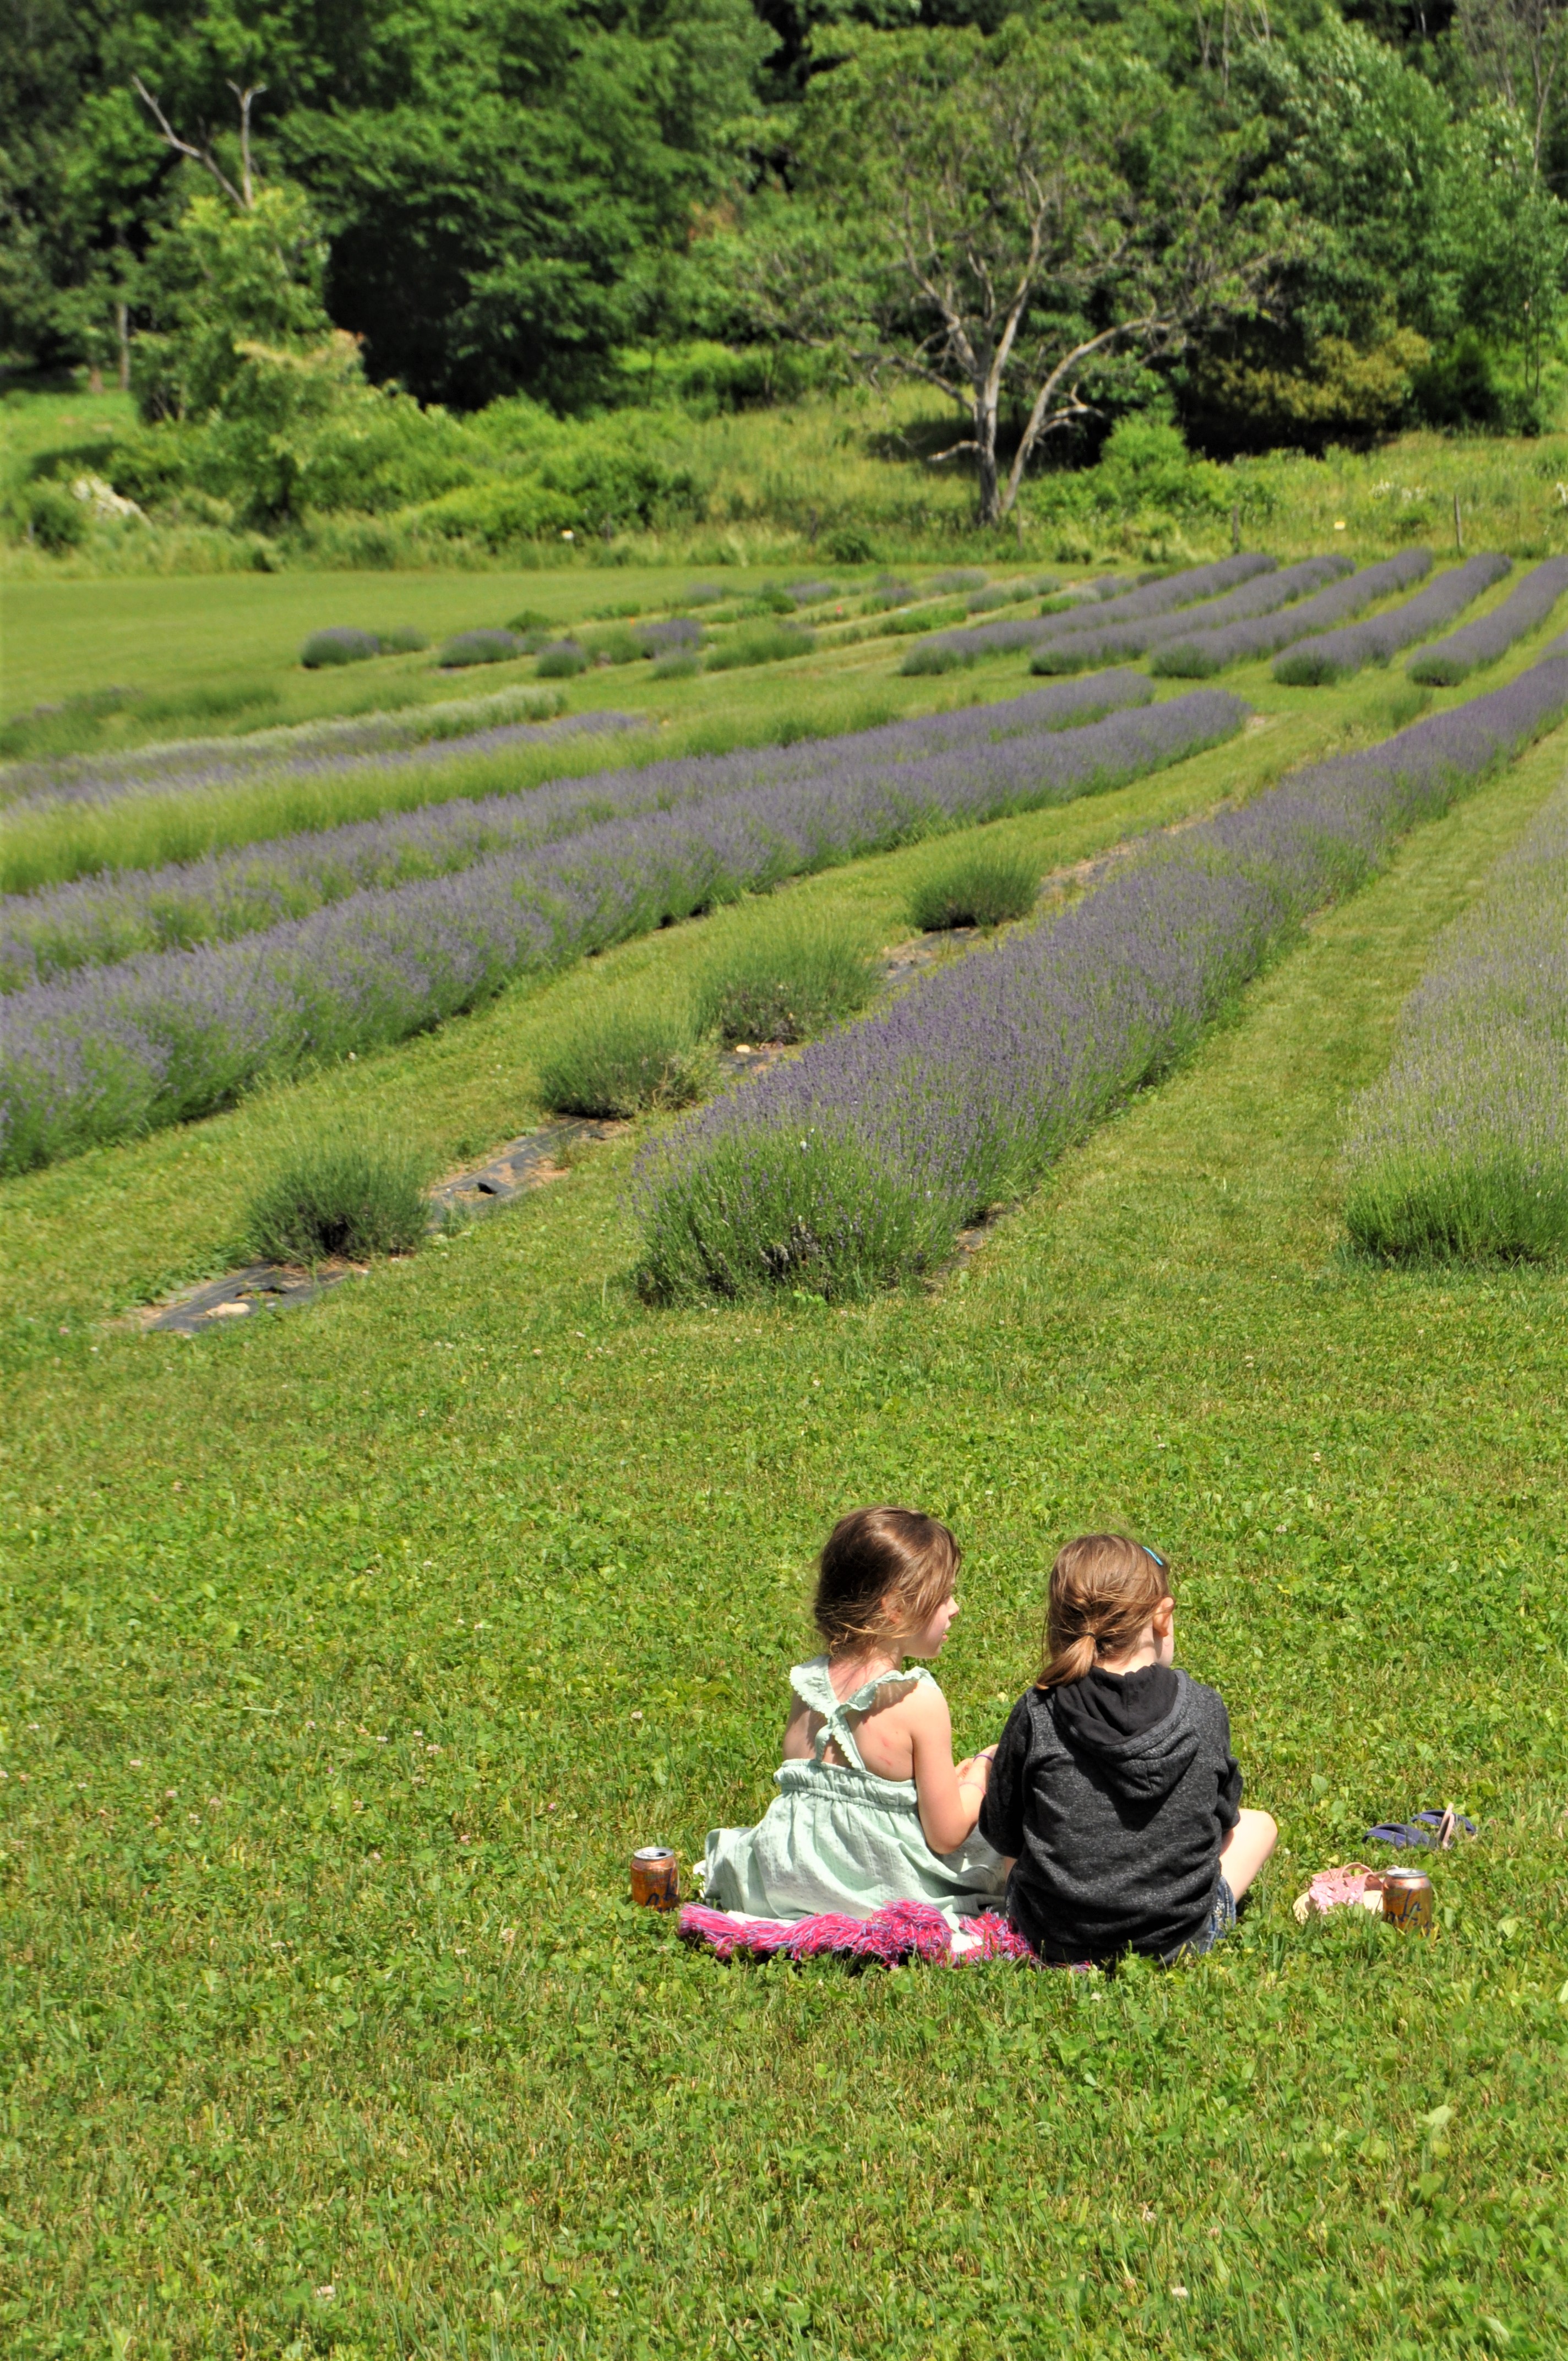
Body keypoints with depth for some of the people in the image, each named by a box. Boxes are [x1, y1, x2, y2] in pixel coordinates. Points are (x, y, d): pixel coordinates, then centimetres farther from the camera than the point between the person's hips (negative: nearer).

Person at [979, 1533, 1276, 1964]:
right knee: (1258, 1824, 26)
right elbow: (1223, 1815, 4)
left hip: (1054, 1939, 1)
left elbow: (1003, 1835, -3)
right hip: (1182, 1937, -1)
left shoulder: (1037, 1716, -16)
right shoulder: (1205, 1710, -13)